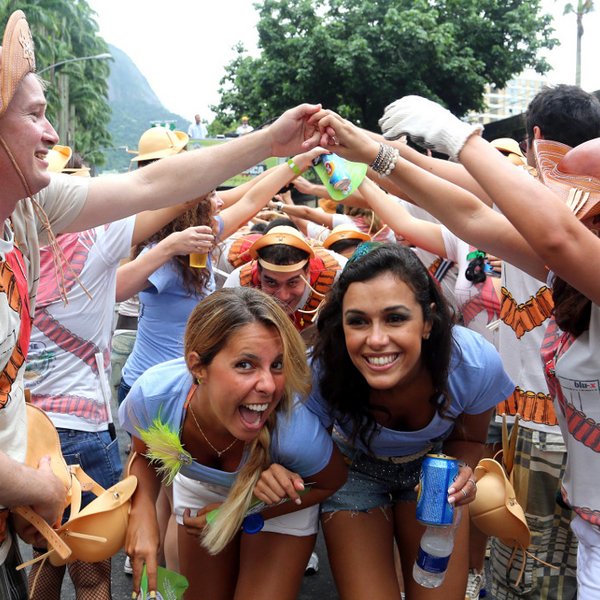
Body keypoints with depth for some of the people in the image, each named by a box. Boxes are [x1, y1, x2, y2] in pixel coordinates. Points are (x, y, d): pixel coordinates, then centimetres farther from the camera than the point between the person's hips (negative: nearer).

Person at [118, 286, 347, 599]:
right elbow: (144, 456, -11)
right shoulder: (151, 395, -35)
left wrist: (244, 513, -20)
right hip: (198, 488, 3)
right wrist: (142, 509, -30)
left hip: (283, 504, -2)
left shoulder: (296, 430, -41)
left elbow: (333, 483, -17)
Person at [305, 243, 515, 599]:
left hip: (434, 463, 2)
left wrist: (462, 473, -28)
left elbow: (468, 439, -8)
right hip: (353, 469, -1)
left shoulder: (477, 364, -30)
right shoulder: (321, 372, -34)